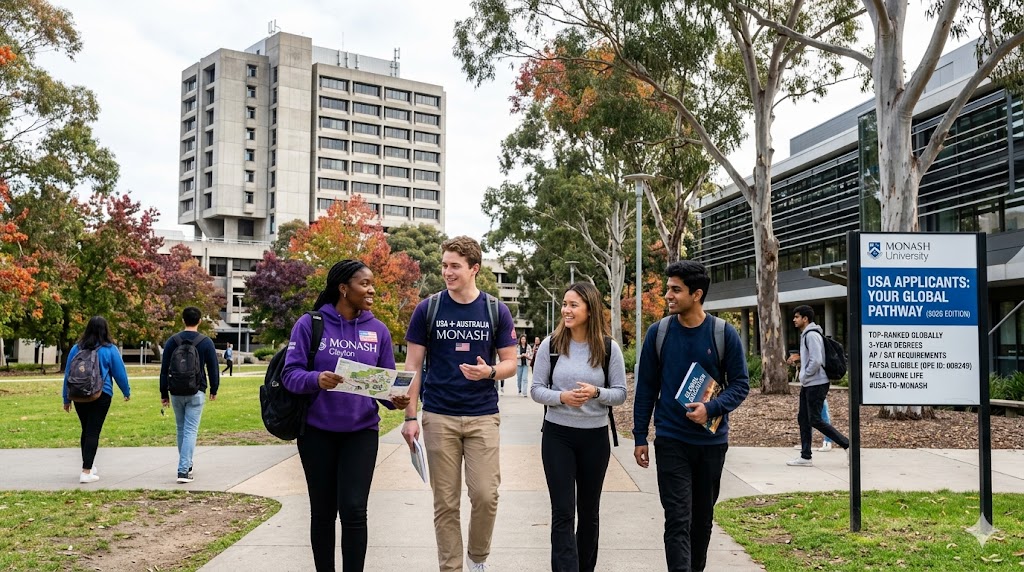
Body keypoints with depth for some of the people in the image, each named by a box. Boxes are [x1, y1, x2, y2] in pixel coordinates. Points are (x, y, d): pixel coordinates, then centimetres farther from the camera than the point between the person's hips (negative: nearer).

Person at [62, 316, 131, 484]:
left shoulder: (76, 349, 5)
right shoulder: (109, 350, -5)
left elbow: (68, 374, 9)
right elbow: (119, 373, 2)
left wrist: (66, 398, 18)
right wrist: (127, 392, 17)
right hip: (101, 396, -4)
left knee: (86, 430, 16)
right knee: (93, 432, -3)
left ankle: (88, 466, 27)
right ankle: (86, 472, -7)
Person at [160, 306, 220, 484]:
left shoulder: (172, 341, 2)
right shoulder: (206, 342, -5)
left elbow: (164, 369, 3)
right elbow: (213, 368, 0)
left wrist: (164, 394, 9)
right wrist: (214, 389, 13)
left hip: (176, 392, 3)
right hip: (196, 393, -3)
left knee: (181, 429, 17)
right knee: (191, 431, -4)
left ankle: (186, 465, 28)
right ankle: (184, 470, -13)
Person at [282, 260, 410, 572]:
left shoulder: (378, 330, 2)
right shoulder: (310, 324, -6)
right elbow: (291, 373, -9)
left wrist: (395, 399, -16)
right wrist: (317, 379, -30)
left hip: (361, 431, 1)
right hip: (317, 431, -1)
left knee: (353, 510, -6)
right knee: (323, 511, 10)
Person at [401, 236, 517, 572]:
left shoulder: (497, 311, 2)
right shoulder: (427, 310, 1)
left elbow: (510, 364, 5)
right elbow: (413, 365, 2)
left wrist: (489, 372, -17)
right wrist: (410, 416, -5)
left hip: (483, 417, 0)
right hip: (438, 417, 0)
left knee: (485, 494, -4)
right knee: (445, 502, 4)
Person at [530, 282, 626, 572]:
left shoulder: (609, 348, -4)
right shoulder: (550, 344, -4)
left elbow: (620, 393, -1)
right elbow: (536, 389, -1)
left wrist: (596, 393, -21)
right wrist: (561, 397, -20)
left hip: (595, 437, 1)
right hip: (557, 436, -1)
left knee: (589, 510, 14)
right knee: (562, 512, -3)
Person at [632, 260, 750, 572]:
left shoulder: (724, 334, -5)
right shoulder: (658, 333, -3)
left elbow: (740, 384, -1)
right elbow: (646, 388, 3)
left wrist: (712, 408, -19)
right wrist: (640, 437, 2)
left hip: (712, 441, 1)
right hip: (671, 441, -1)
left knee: (703, 517, 16)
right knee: (677, 520, -7)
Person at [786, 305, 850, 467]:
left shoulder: (812, 335, -17)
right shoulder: (805, 335, 15)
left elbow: (816, 361, -25)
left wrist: (805, 376, -13)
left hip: (816, 384, -10)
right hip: (807, 384, 10)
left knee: (815, 420, -7)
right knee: (803, 419, 9)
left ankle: (847, 444, 1)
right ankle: (805, 457, 12)